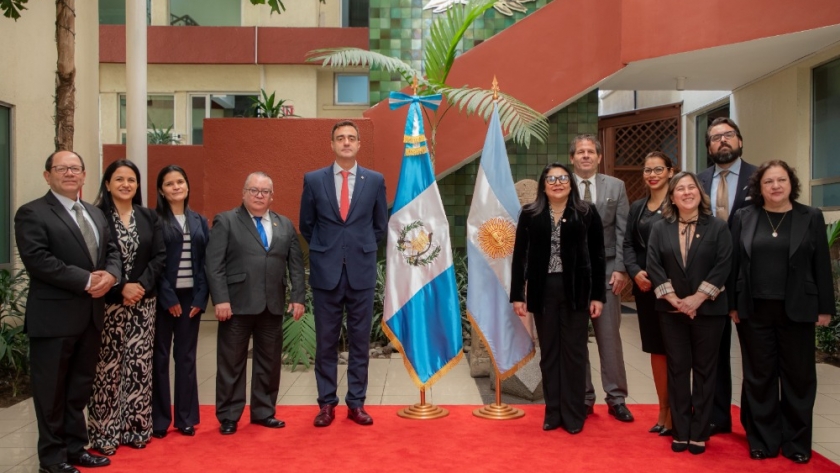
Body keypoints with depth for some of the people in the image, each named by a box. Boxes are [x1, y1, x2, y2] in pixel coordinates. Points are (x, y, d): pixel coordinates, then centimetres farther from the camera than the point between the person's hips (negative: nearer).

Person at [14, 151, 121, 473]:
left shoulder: (96, 214, 16)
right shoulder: (32, 213, -7)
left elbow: (112, 250, 13)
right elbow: (37, 260, -18)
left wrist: (110, 274, -9)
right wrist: (87, 280, -20)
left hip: (91, 315, 7)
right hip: (53, 317, -6)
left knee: (80, 387, 16)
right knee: (51, 390, 6)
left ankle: (75, 447, 29)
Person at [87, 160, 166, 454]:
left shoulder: (149, 216, 9)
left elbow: (159, 256, 4)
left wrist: (142, 285, -10)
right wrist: (121, 287, -15)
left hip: (143, 301, 4)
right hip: (108, 302, -3)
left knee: (140, 365, 7)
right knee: (108, 366, 0)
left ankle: (136, 428, 18)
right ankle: (105, 432, 13)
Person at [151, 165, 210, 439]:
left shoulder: (200, 222, 10)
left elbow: (205, 261, 6)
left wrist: (201, 297, -3)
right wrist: (168, 297, -12)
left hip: (191, 297, 4)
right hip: (163, 297, -4)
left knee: (186, 357, 9)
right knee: (160, 356, 4)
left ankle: (185, 417, 18)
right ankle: (159, 419, 14)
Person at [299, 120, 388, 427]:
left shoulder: (375, 180, 4)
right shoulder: (313, 180, 3)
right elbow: (306, 225, 11)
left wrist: (362, 250, 9)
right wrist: (324, 251, 9)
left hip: (361, 272, 0)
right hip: (326, 272, 0)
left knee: (360, 341, 7)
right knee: (326, 342, 7)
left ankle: (356, 403, 18)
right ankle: (327, 403, 18)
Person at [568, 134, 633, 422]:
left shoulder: (616, 187, 8)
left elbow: (623, 232, 4)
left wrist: (620, 269, -4)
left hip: (605, 270, 1)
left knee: (610, 337, 4)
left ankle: (616, 399, 16)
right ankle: (583, 398, 18)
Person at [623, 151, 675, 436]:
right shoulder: (637, 207, 14)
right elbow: (629, 244, 10)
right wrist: (636, 272, -8)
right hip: (644, 286, 5)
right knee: (656, 349, 10)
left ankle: (674, 413, 12)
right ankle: (663, 411, 21)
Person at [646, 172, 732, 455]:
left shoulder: (717, 227, 1)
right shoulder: (660, 228, 5)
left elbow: (723, 266, -8)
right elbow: (653, 266, -3)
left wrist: (698, 298, -16)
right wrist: (674, 299, -13)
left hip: (708, 310, -1)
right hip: (672, 311, 1)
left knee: (704, 370, 5)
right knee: (677, 370, 6)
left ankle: (699, 433, 15)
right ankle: (680, 432, 14)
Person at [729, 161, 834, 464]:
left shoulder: (811, 217, 2)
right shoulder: (744, 217, 3)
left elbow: (822, 265, 1)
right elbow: (734, 263, 3)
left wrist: (825, 308, -2)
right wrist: (732, 304, 0)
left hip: (796, 310, 0)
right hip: (754, 310, 1)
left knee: (798, 376, 8)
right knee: (759, 376, 8)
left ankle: (797, 442, 22)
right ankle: (763, 440, 19)